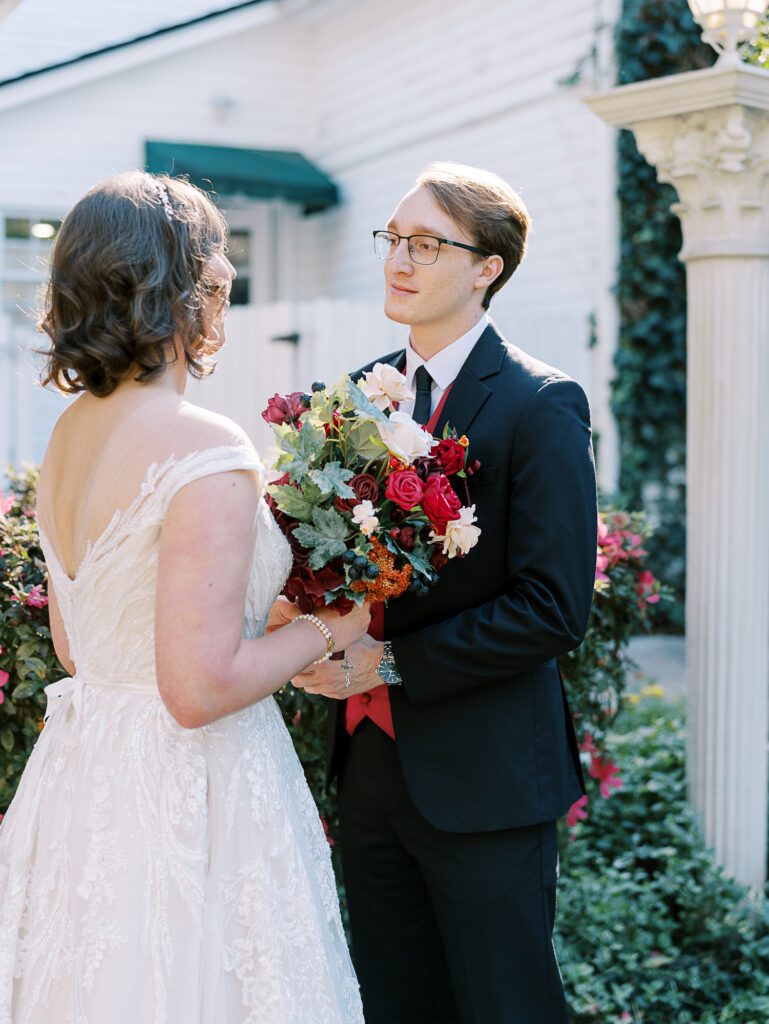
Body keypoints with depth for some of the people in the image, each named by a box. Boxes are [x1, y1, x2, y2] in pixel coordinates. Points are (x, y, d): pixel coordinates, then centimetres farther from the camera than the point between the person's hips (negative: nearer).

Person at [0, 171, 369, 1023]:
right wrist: (327, 629, -7)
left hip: (79, 782, 8)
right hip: (183, 802, -8)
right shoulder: (206, 453, -21)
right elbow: (201, 689, -23)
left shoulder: (69, 432, 5)